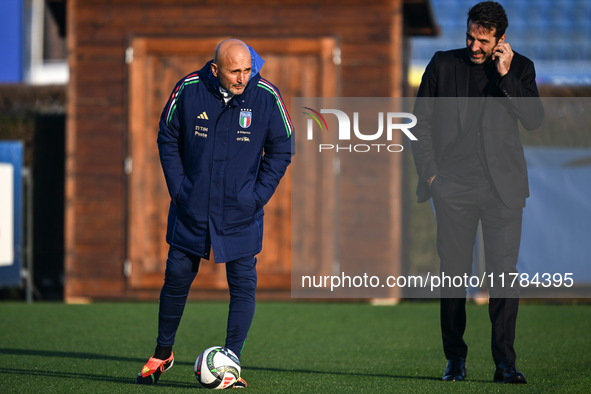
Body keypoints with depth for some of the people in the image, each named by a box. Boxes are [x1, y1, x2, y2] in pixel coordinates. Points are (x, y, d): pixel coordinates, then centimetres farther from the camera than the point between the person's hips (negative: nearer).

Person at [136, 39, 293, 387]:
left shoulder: (266, 97, -11)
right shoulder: (188, 90, -11)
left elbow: (281, 149, 1)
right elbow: (168, 139, 2)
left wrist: (258, 196, -6)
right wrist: (178, 188, -4)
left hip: (241, 214, 0)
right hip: (192, 209, 1)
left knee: (243, 285, -5)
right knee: (177, 276, 8)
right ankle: (163, 353, 27)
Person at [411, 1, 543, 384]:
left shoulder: (519, 68, 8)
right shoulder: (443, 64, 9)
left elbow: (534, 119, -3)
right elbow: (421, 120, 11)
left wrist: (505, 75, -9)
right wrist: (429, 172, 2)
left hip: (503, 187, -1)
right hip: (454, 187, 1)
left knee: (505, 273, -7)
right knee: (454, 274, 1)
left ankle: (505, 362, -4)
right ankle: (455, 359, 11)